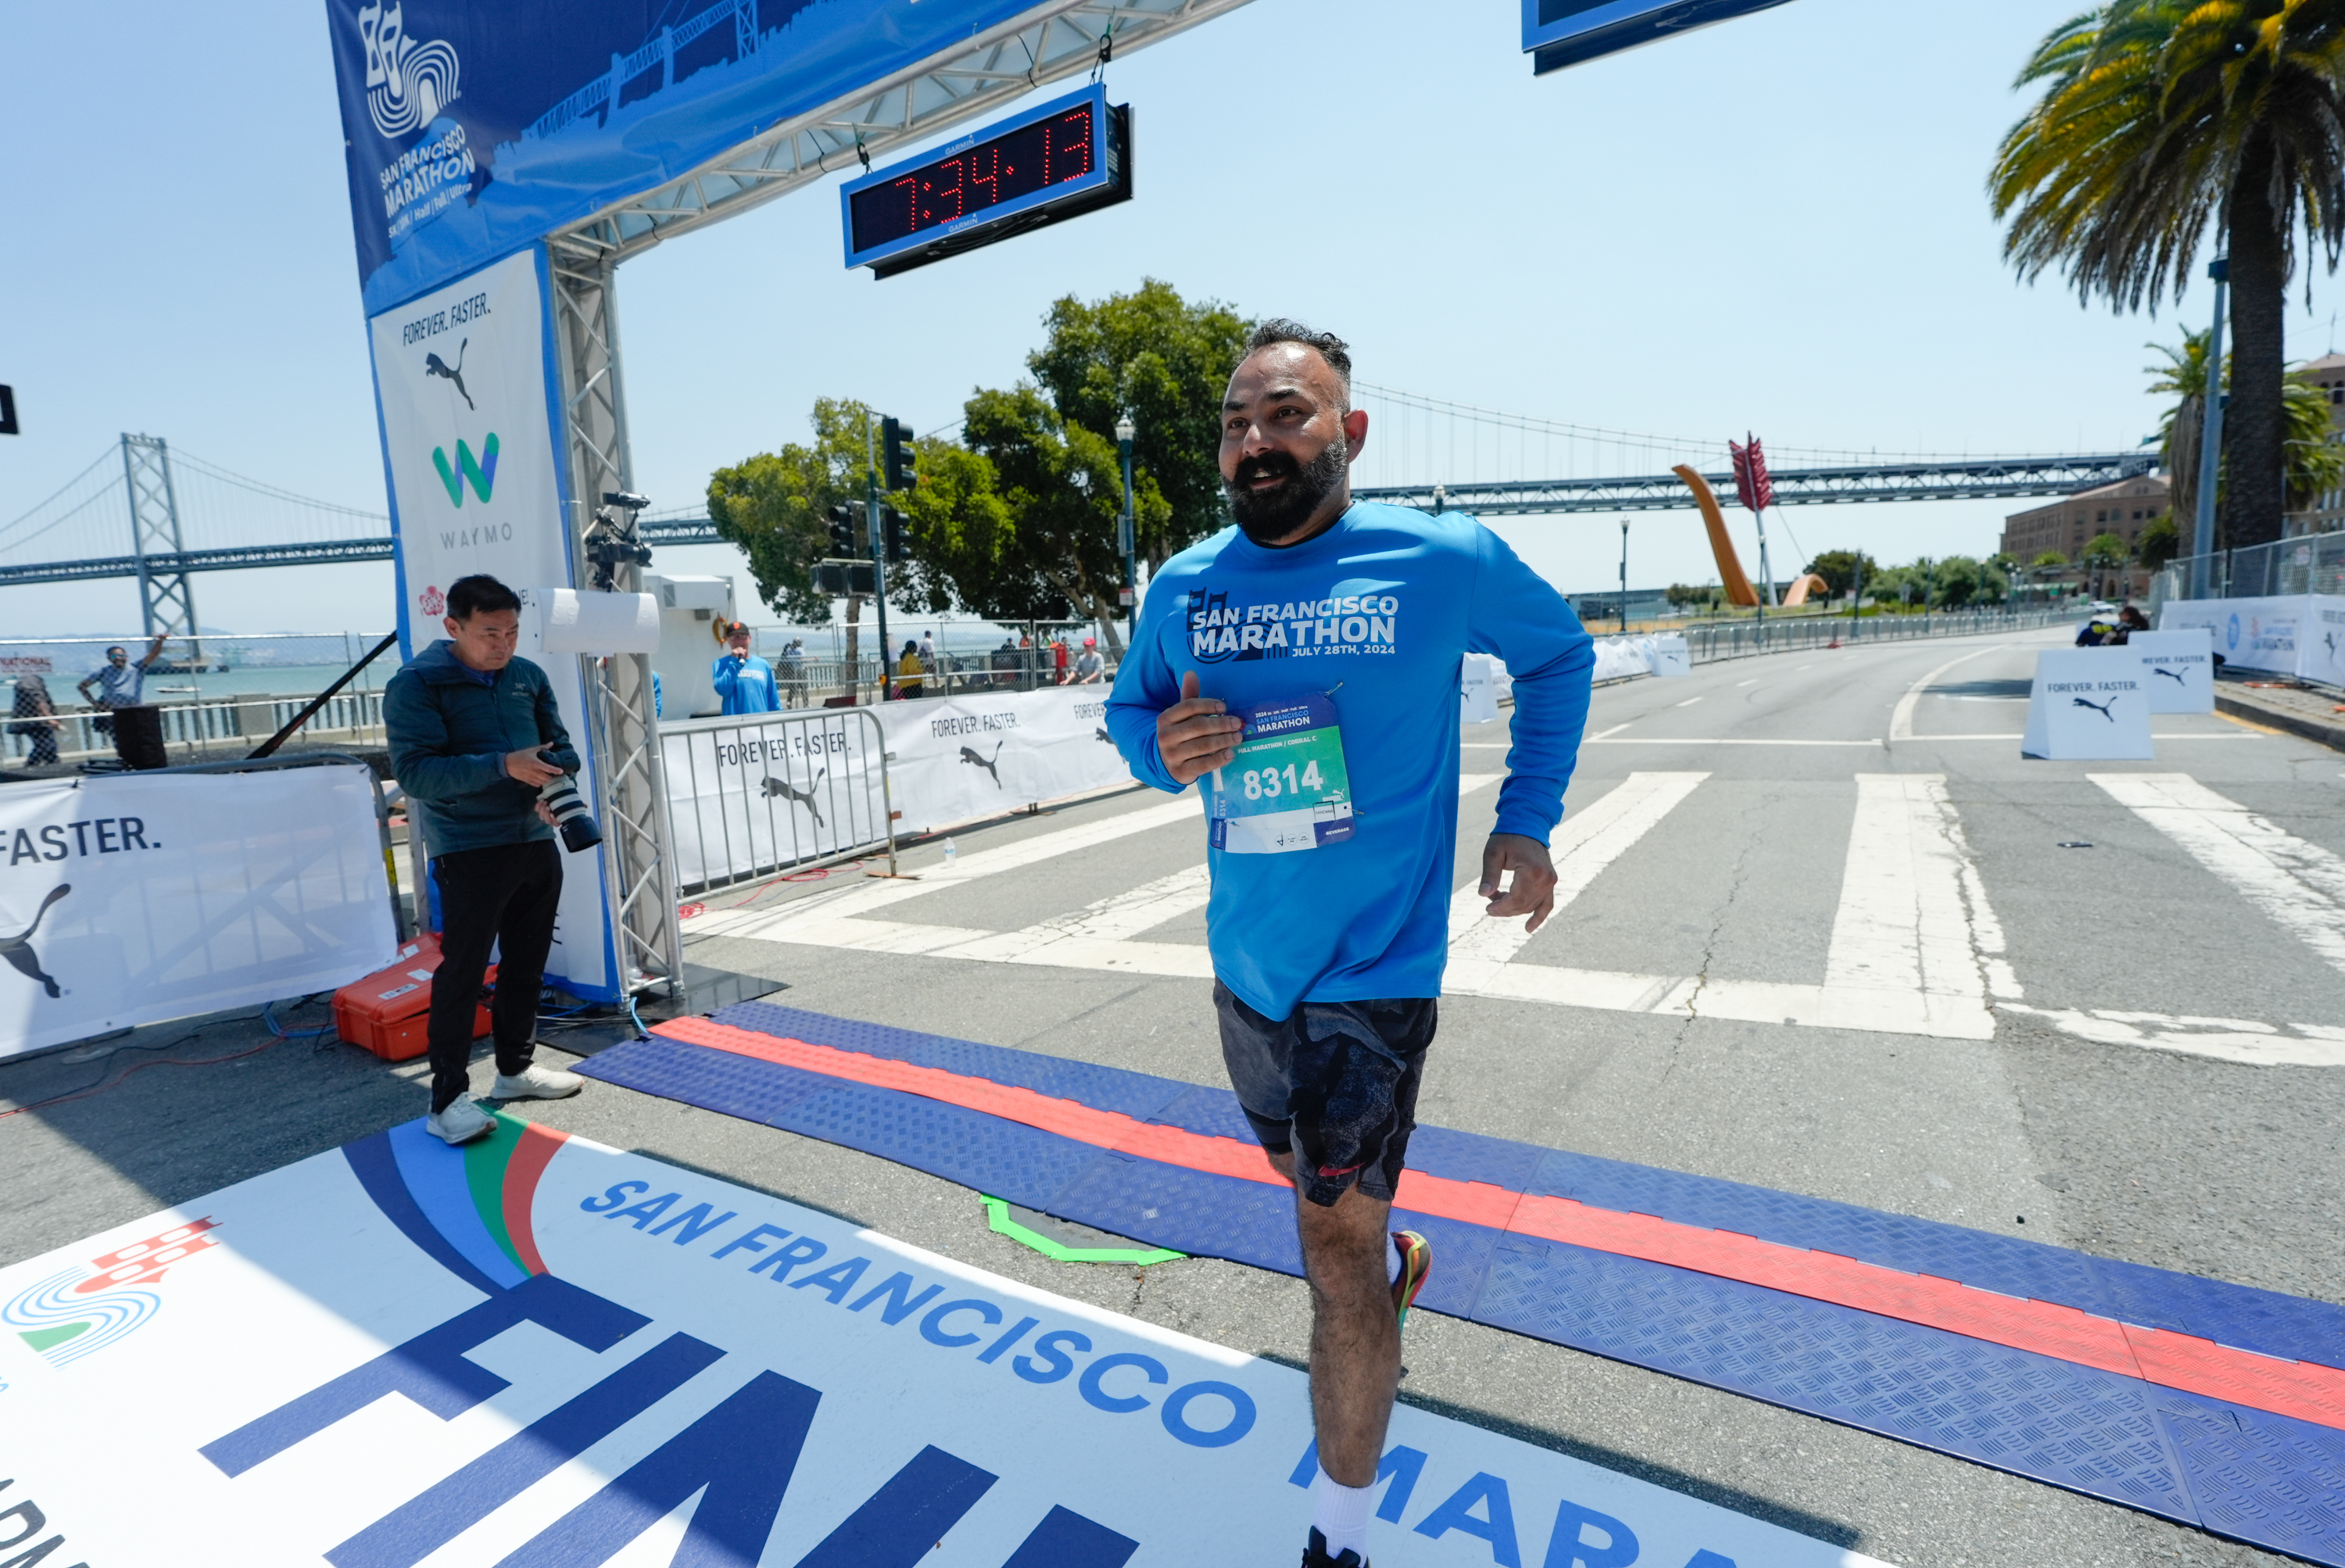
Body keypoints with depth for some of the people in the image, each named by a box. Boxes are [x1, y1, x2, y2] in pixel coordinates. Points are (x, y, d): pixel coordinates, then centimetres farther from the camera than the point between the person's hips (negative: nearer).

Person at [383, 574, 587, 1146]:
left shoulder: (528, 676, 7)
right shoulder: (415, 685, -10)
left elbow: (562, 748, 11)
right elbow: (413, 771, -19)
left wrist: (553, 788, -10)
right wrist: (502, 765, -29)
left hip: (536, 844, 6)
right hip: (469, 853, -6)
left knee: (526, 965, 15)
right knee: (462, 973, -2)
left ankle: (516, 1068, 31)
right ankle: (448, 1098, 8)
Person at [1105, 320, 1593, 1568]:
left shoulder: (1445, 561, -11)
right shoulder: (1183, 586, -2)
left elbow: (1559, 655, 6)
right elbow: (1127, 707, 10)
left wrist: (1526, 823, -3)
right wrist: (1160, 746, -15)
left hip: (1372, 970, -5)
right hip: (1244, 963, 5)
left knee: (1333, 1249, 0)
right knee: (1307, 1177, 27)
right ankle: (1392, 1262, 62)